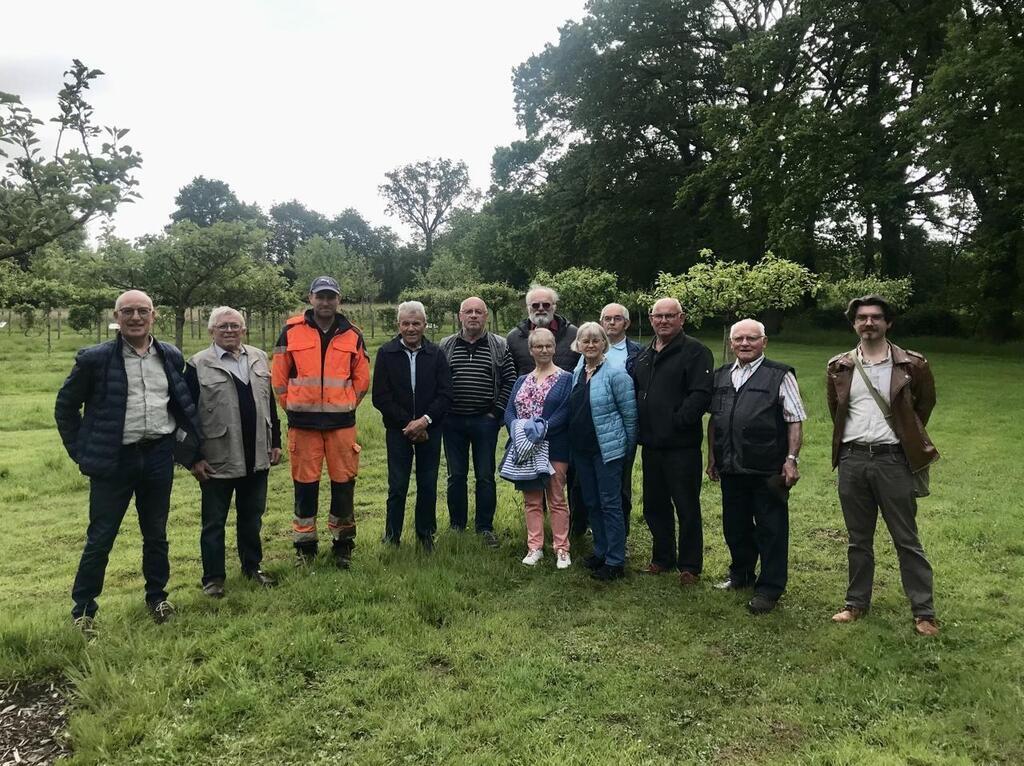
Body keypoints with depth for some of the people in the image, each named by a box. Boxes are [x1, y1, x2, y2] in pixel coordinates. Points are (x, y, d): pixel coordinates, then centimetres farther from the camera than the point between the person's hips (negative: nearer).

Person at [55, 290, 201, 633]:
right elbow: (65, 406, 3)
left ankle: (157, 597, 32)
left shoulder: (171, 357, 4)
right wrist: (81, 452, -1)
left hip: (159, 456, 3)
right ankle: (83, 609, 21)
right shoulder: (95, 358, -6)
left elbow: (183, 403, 16)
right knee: (100, 538, 5)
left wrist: (197, 443, 9)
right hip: (113, 459, -3)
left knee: (156, 533, 15)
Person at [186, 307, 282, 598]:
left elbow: (269, 403, 14)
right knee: (214, 522, 8)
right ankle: (213, 577, 20)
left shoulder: (259, 358, 8)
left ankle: (252, 566, 31)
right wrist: (194, 458, -9)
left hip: (256, 458, 4)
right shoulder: (199, 365, -6)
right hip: (217, 461, -4)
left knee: (252, 516, 16)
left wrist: (275, 442, 11)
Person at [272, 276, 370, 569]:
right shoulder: (291, 332, 0)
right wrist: (292, 407, 5)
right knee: (305, 484, 5)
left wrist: (345, 407, 9)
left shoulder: (352, 335, 5)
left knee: (344, 482, 4)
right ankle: (305, 545, 19)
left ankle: (343, 544, 18)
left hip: (342, 422, 1)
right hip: (303, 422, -1)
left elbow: (361, 379, 12)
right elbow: (279, 376, 5)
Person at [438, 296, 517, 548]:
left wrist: (497, 412, -4)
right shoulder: (445, 346, 5)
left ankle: (485, 527, 16)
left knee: (485, 477, 4)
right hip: (453, 422, 1)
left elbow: (510, 381, 1)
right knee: (456, 476, 10)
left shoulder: (499, 346, 2)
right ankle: (457, 525, 23)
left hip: (485, 421, -1)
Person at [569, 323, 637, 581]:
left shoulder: (616, 374, -11)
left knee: (610, 504, -1)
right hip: (581, 448, 7)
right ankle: (601, 552, 28)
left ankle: (615, 562, 7)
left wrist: (628, 447, -4)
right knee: (592, 502, 14)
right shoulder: (576, 375, 9)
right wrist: (573, 442, 13)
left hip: (607, 448, -7)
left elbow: (630, 414, -8)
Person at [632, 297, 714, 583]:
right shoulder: (643, 355, 15)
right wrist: (637, 425, 8)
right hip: (651, 444, 7)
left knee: (687, 507, 3)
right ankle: (662, 558, 31)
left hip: (682, 445, -7)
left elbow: (701, 394, -17)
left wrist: (677, 421, -20)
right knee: (655, 505, 16)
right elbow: (634, 392, 21)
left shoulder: (695, 351, -7)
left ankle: (690, 565, 17)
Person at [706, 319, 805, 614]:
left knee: (771, 530, 5)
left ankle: (769, 588, 18)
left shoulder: (780, 376, -4)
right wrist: (712, 457, 14)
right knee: (735, 525, 16)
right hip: (731, 468, 5)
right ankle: (741, 575, 36)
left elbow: (795, 421, -6)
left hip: (768, 471, -5)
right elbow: (713, 420, 16)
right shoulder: (721, 376, 11)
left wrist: (791, 459, -12)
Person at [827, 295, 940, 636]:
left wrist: (907, 438, 15)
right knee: (858, 539, 13)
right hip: (852, 460, 3)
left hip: (892, 459, -2)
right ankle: (856, 602, 24)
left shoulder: (911, 365, -2)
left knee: (907, 539, 4)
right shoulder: (839, 367, 5)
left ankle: (924, 612, 14)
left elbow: (925, 403, 13)